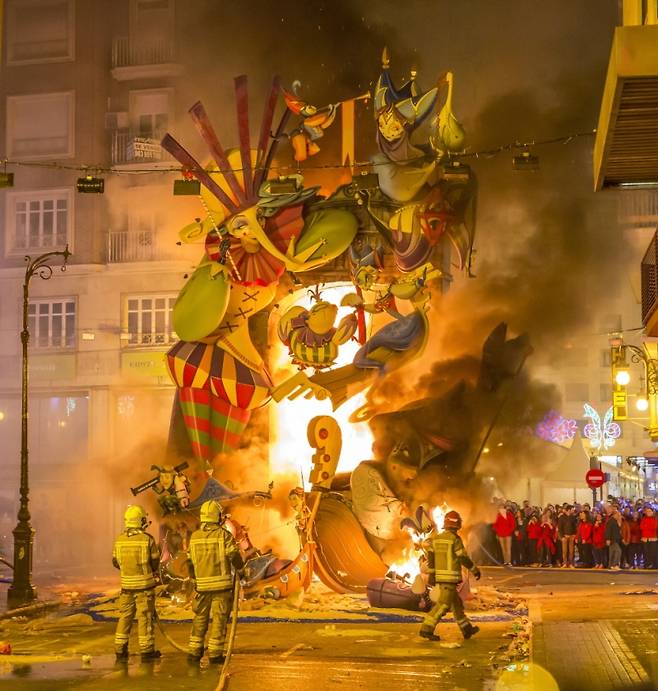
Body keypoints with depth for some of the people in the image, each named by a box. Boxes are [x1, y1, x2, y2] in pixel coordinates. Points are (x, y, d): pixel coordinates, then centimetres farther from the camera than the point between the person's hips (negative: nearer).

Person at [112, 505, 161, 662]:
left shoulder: (119, 540, -2)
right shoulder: (148, 539, -13)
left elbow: (116, 562, 8)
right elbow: (155, 563, -7)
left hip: (126, 584, 3)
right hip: (145, 584, -3)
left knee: (125, 616, 12)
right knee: (145, 617, 3)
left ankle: (120, 650, 15)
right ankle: (147, 651, 6)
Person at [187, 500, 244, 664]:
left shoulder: (194, 537, 3)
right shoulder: (224, 535, -10)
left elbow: (190, 562, 9)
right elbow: (235, 558, -8)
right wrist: (240, 567, 15)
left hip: (202, 585, 4)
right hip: (221, 585, -4)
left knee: (200, 619, 13)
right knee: (219, 619, 3)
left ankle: (194, 651, 13)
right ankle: (214, 653, 3)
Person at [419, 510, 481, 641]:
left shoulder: (437, 538, 8)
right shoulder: (455, 539, -12)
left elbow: (430, 557, 3)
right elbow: (463, 558, -10)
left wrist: (431, 574, 5)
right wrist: (475, 570, 2)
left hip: (439, 576, 8)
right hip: (450, 577, -8)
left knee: (456, 603, 17)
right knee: (443, 604, -8)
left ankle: (467, 629, 25)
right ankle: (426, 629, -16)